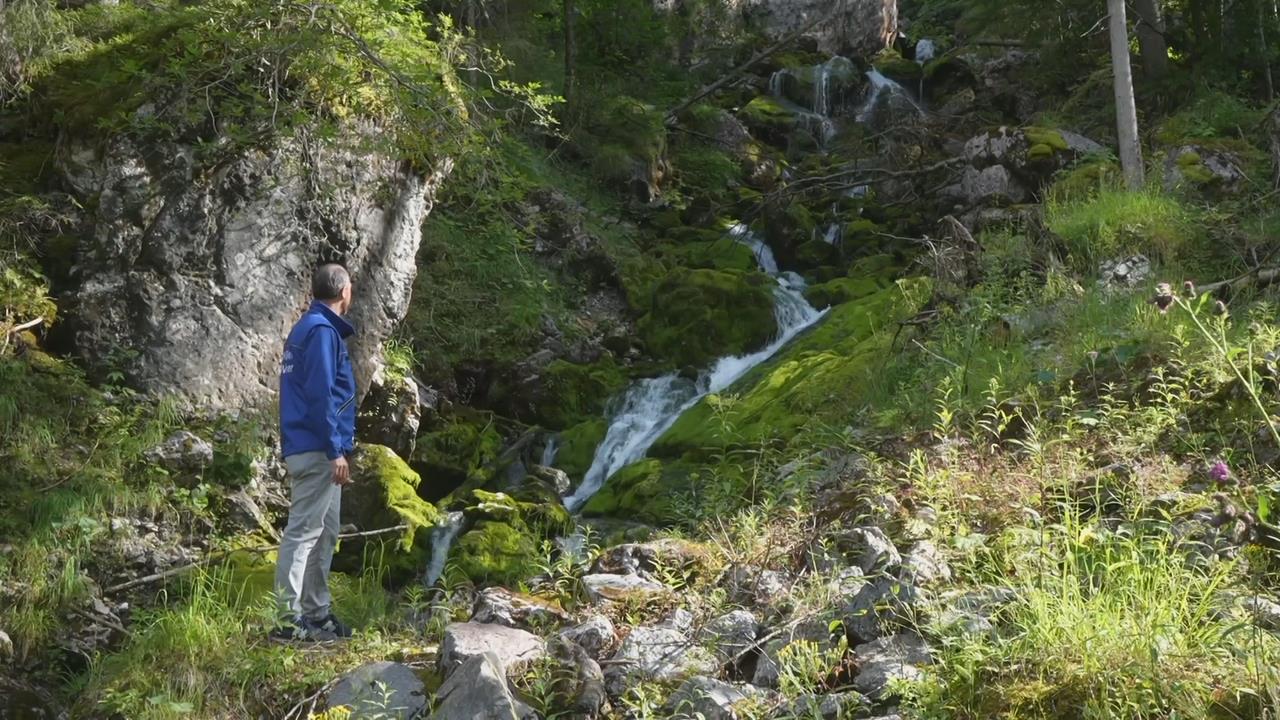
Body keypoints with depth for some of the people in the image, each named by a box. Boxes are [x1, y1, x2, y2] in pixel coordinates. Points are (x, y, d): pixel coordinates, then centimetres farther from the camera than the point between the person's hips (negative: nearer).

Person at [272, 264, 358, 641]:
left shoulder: (307, 327, 19)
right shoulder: (322, 331, -12)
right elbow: (320, 395, -19)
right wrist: (336, 451, -20)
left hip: (310, 451, 10)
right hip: (316, 452, -10)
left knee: (325, 534, 14)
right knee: (303, 532, -9)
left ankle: (317, 613, 20)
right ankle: (289, 619, -7)